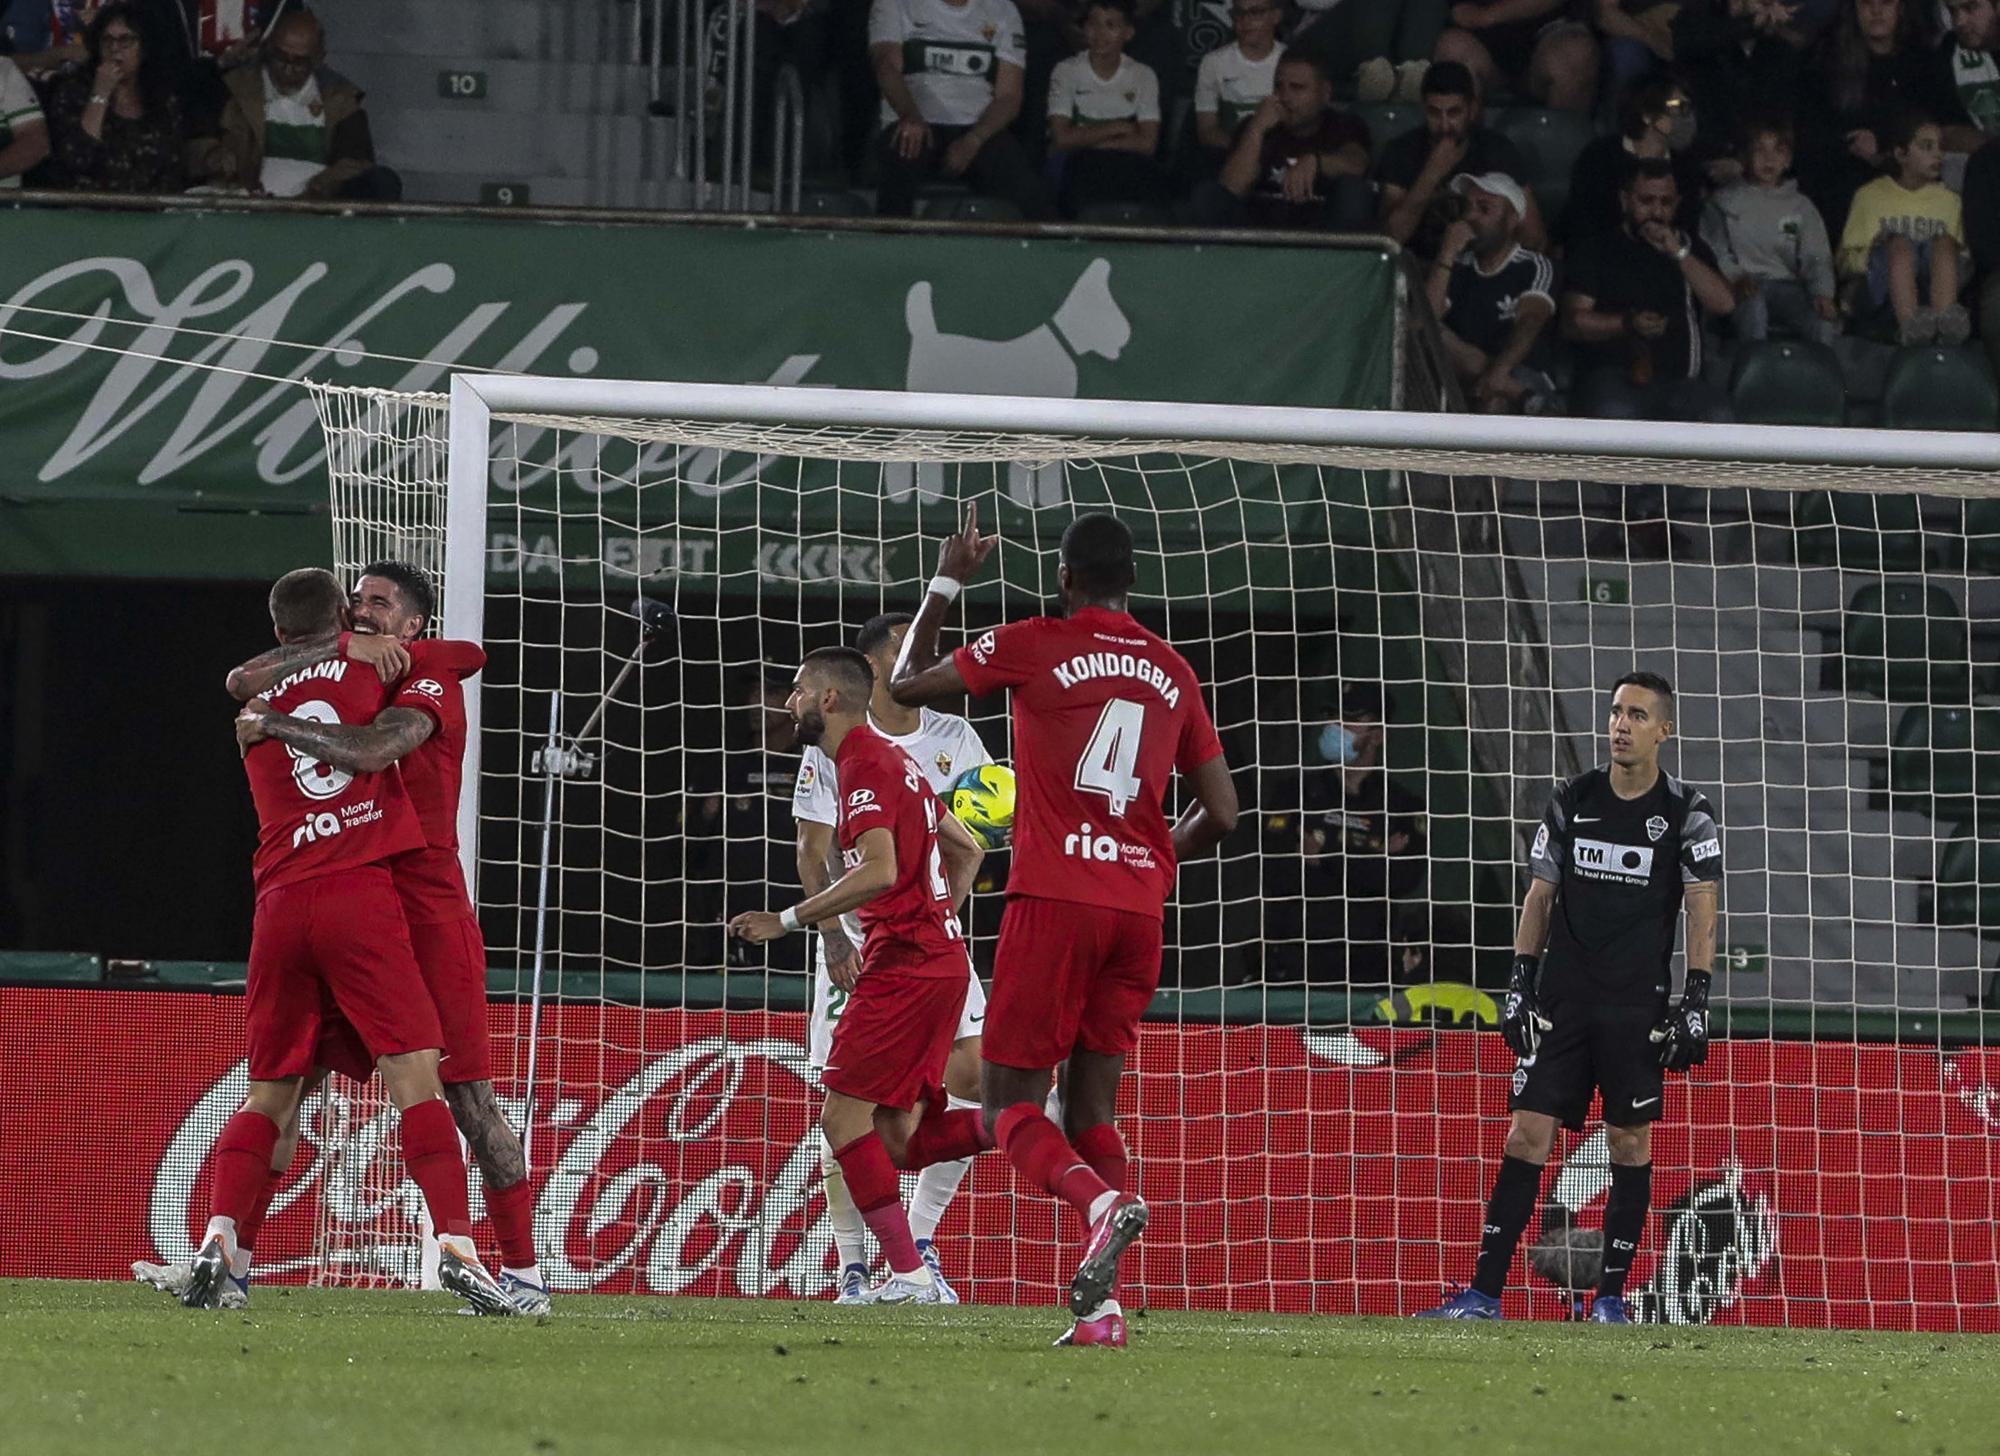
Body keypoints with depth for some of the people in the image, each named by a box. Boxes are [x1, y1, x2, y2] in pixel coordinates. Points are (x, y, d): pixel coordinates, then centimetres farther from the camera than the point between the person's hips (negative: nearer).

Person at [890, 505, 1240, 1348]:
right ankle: (1101, 1308, -6)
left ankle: (1101, 1201, -30)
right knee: (1092, 1102, 9)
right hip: (1139, 911, 4)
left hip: (1053, 899, -4)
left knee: (1009, 1101, 1)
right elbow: (1220, 815, 13)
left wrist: (947, 583, 23)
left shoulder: (1034, 647, -1)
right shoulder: (1172, 674, 12)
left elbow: (906, 685, 12)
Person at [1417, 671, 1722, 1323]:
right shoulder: (1572, 801, 8)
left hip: (1637, 1006, -2)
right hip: (1562, 1000, 2)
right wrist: (1519, 984, 7)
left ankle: (1611, 1294, 7)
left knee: (1630, 1142, -1)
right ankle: (1485, 1294, -5)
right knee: (1528, 1134, -4)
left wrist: (1695, 1003, -10)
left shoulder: (1687, 813, 0)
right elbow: (1541, 896, 13)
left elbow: (1702, 912, -2)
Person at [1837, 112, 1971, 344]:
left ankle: (1945, 320, -56)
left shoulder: (1948, 200, 23)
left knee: (1944, 242, -28)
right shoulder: (1871, 196, 16)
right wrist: (1873, 254, -10)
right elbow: (1846, 263, 11)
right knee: (1901, 243, -33)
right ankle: (1910, 326, -60)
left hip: (1931, 288, 2)